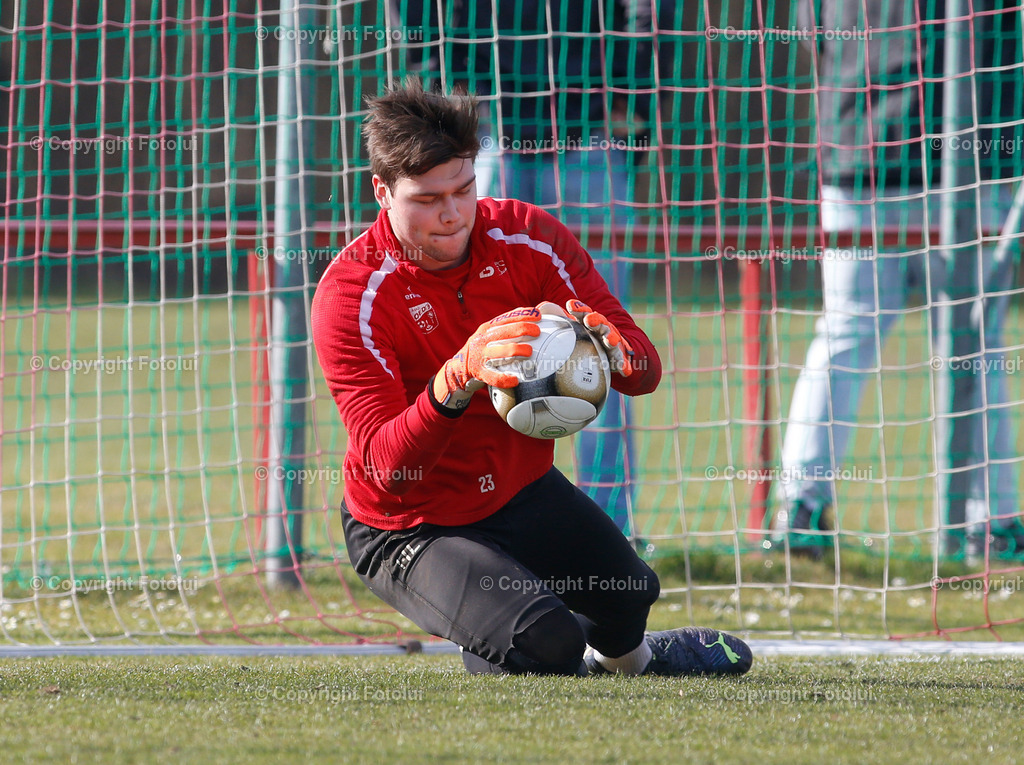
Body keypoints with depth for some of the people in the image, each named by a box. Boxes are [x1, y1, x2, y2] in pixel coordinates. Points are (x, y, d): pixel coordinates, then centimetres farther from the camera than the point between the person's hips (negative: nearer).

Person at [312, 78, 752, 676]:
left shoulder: (528, 238, -11)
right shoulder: (351, 295, -23)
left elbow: (646, 368, -13)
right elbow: (383, 465, -31)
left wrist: (608, 347, -40)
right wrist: (456, 381, -49)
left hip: (524, 491, 5)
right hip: (411, 529, -5)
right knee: (546, 642, -23)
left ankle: (622, 656, 47)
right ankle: (488, 662, 15)